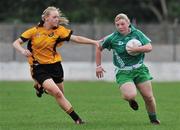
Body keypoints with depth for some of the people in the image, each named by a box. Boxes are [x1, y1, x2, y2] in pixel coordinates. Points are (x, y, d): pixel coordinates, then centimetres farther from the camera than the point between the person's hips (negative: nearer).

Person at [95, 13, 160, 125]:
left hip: (139, 69, 2)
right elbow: (99, 48, 9)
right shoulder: (112, 38, -5)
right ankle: (131, 100, 14)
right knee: (130, 95, -26)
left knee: (148, 97, 1)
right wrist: (98, 66, 8)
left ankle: (154, 119, 26)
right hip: (123, 72, -2)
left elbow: (149, 47, -6)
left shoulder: (137, 33, -1)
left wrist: (137, 49, -23)